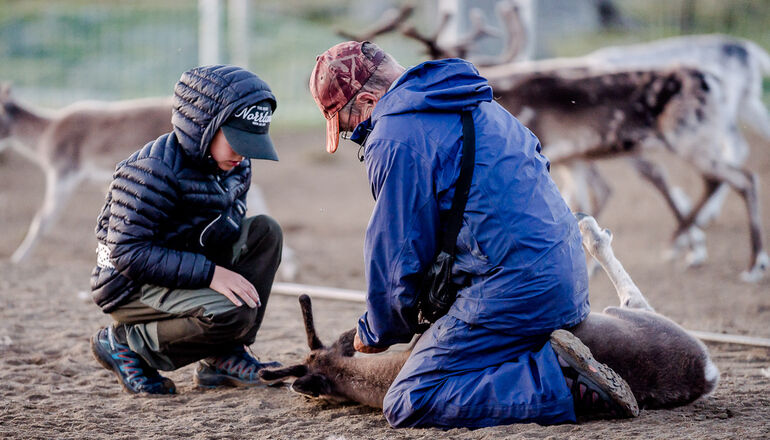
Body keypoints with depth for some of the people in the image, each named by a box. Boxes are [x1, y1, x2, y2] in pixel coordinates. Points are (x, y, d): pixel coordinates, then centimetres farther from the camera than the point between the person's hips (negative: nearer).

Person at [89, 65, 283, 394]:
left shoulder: (234, 168, 2)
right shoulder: (154, 172, -24)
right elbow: (127, 252, -27)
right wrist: (210, 273, -31)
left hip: (184, 274, 9)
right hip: (132, 287, -9)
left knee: (265, 231, -6)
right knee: (231, 313, -30)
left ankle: (224, 358, -3)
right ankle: (125, 343, -7)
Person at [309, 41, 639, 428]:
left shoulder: (395, 139, -11)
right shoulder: (475, 104, 18)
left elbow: (397, 255, -8)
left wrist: (376, 333, 12)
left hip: (515, 291, -10)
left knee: (407, 405, -10)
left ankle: (560, 384, -17)